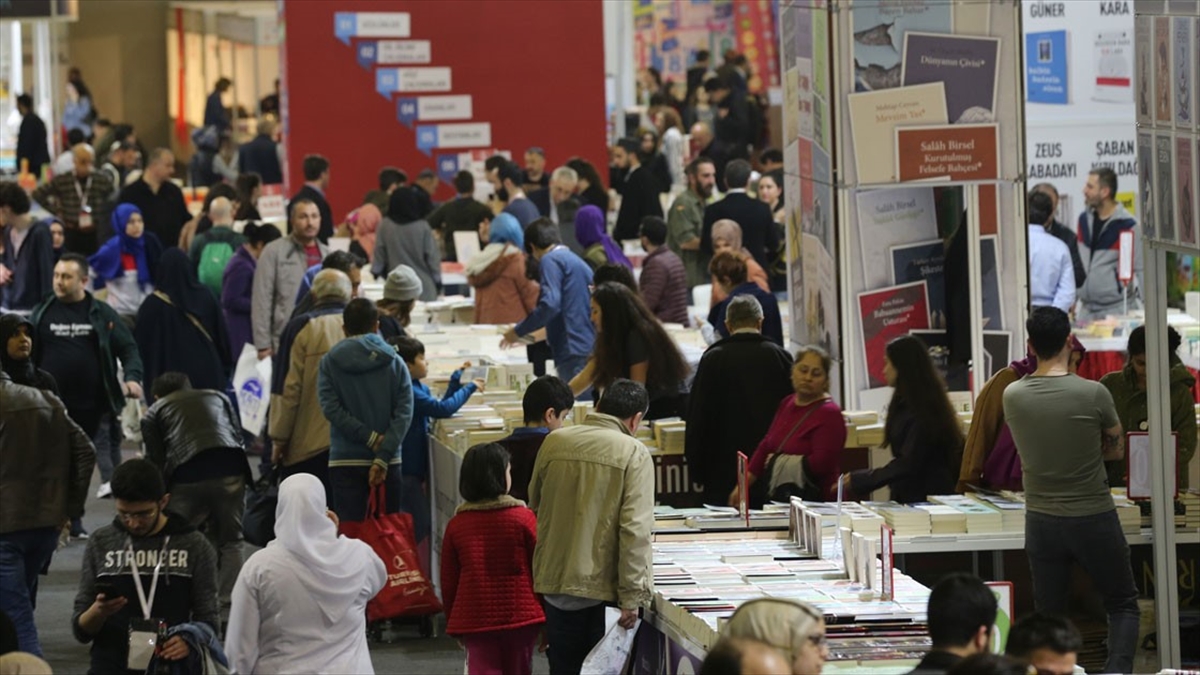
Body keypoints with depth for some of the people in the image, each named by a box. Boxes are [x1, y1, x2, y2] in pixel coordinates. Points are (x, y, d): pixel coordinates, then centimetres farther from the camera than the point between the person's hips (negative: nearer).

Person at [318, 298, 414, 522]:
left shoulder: (329, 362, 1)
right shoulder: (394, 363, 2)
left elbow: (331, 408, -9)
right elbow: (404, 413, -7)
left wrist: (371, 438, -9)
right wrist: (382, 457, -12)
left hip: (344, 463, -1)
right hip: (388, 462, 1)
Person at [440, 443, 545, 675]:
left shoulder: (456, 525, 1)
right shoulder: (523, 518, -5)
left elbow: (448, 582, 6)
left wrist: (453, 623, 19)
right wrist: (548, 621, 9)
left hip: (473, 619, 1)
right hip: (520, 617, -1)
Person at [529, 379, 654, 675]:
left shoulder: (554, 442, 4)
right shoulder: (633, 453, -10)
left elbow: (535, 506, 19)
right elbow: (635, 529, -16)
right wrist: (632, 596, -14)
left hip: (555, 582, 4)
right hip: (603, 588, -4)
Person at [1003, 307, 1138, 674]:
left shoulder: (1012, 396, -5)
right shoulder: (1093, 394, -15)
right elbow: (1116, 450, 2)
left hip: (1041, 521, 3)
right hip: (1094, 519, -3)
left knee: (1048, 614, 11)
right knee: (1123, 605, 11)